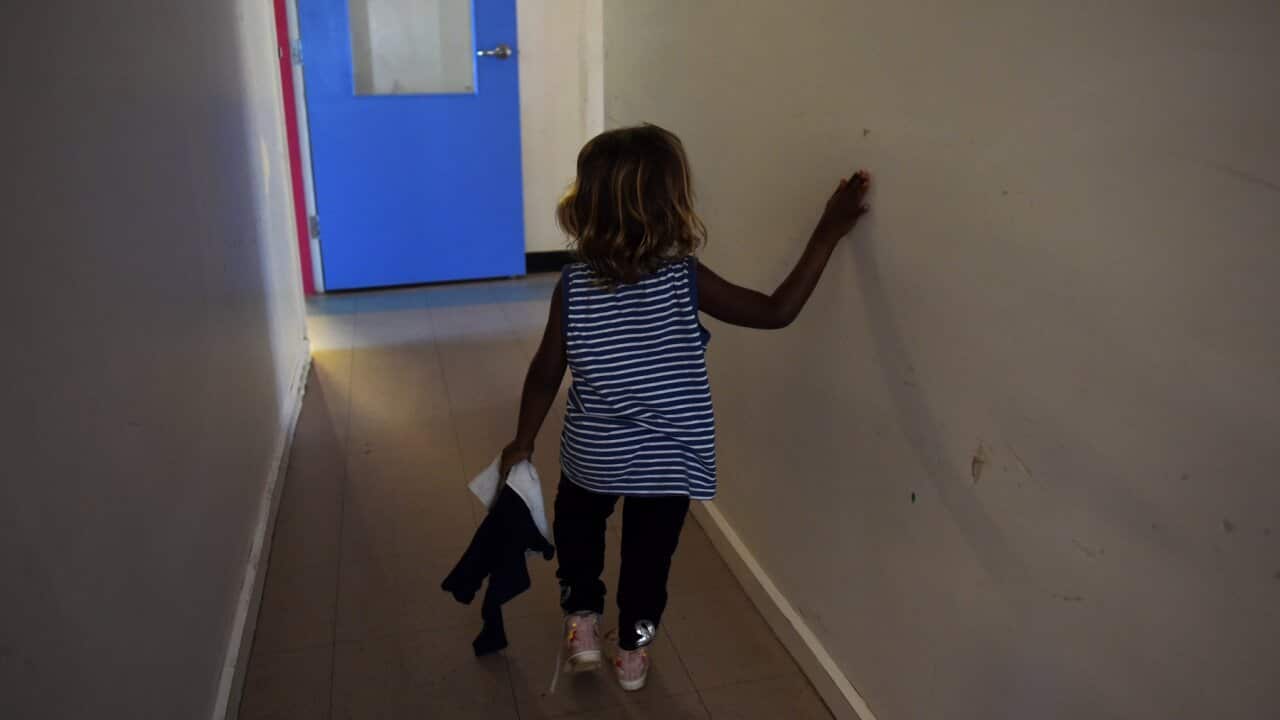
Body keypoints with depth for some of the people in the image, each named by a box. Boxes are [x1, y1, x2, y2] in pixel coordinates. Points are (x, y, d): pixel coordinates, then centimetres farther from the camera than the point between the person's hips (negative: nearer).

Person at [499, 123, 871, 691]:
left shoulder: (573, 287, -15)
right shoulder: (686, 280, -20)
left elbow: (546, 375, -8)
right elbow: (777, 312, -17)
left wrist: (523, 442, 7)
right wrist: (829, 233, -13)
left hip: (593, 456, 1)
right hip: (669, 461, 0)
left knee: (577, 531, 31)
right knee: (648, 553, 21)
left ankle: (583, 624, 33)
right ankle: (632, 651, 36)